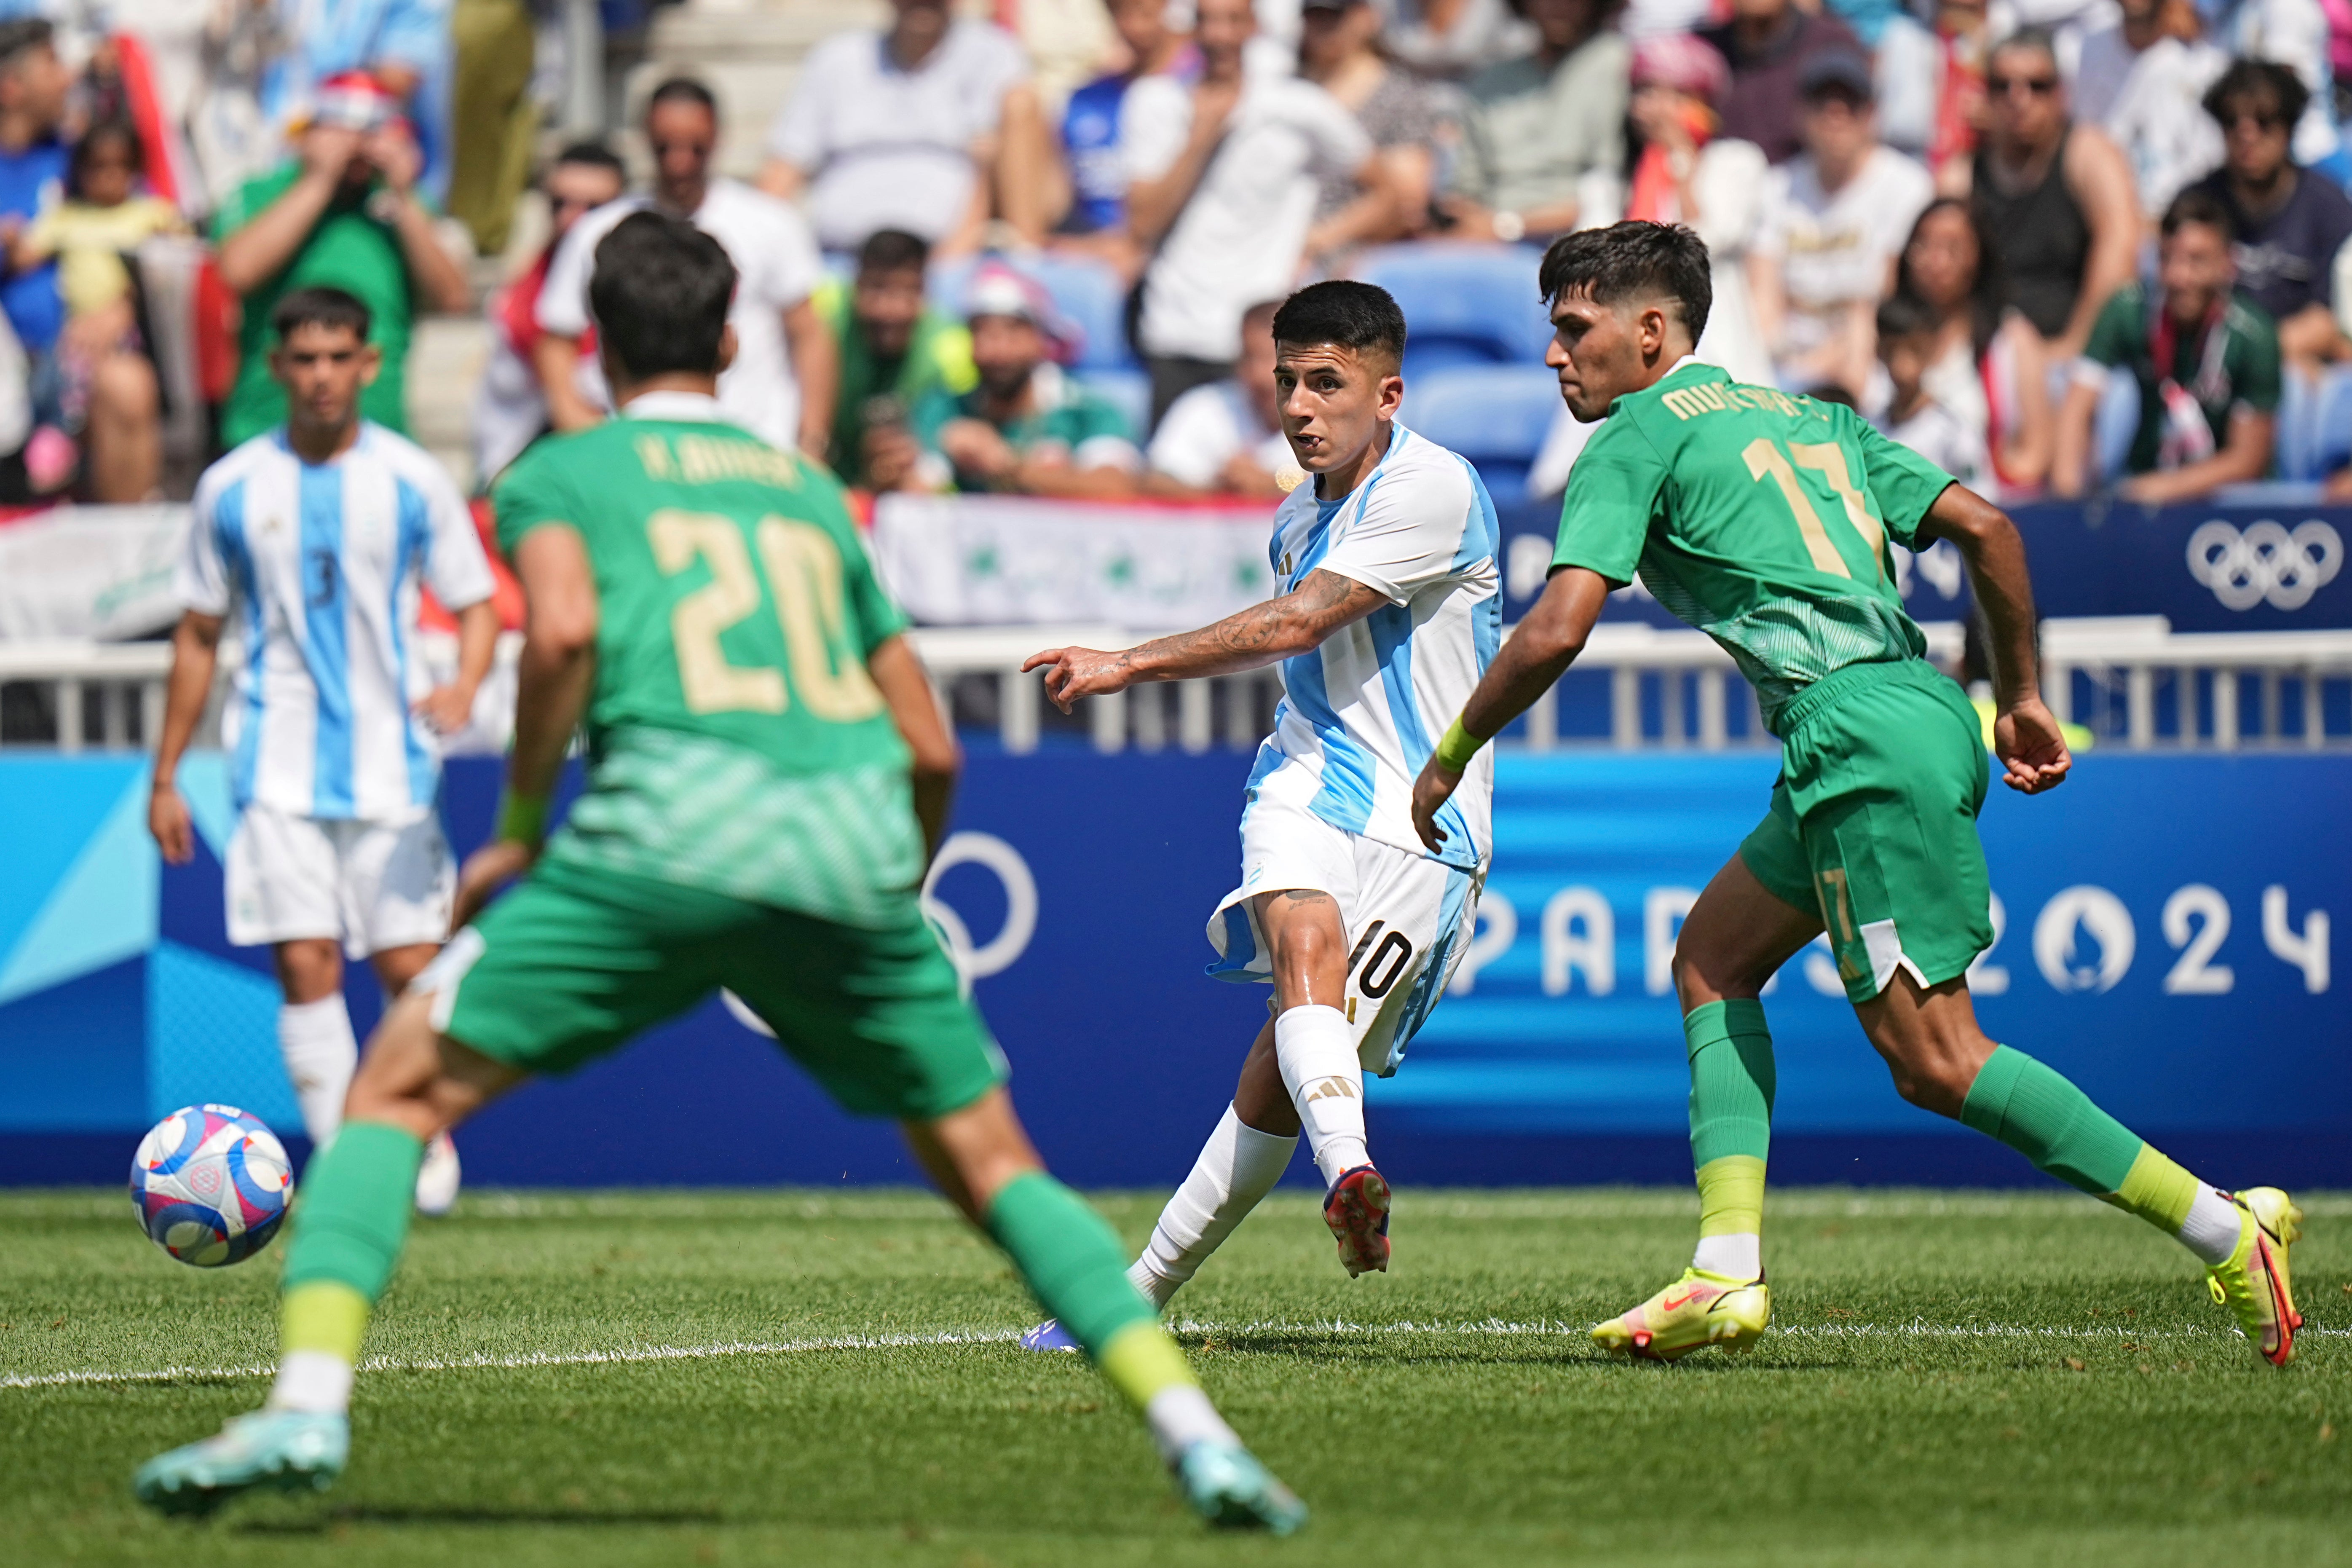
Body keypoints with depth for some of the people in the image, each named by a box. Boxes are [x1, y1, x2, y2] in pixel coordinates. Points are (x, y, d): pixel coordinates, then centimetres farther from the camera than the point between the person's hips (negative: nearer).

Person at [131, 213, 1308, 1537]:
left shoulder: (559, 472, 18)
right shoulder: (811, 488, 30)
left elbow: (565, 633, -5)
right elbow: (934, 749, 26)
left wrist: (519, 830, 6)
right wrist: (895, 906, 41)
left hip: (671, 830, -3)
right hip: (856, 846, 3)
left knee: (402, 1090, 8)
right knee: (989, 1162, 15)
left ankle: (308, 1407, -11)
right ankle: (1197, 1437, 0)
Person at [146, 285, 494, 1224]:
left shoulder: (412, 483, 1)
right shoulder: (232, 489, 4)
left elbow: (476, 605, 6)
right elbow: (199, 634, 13)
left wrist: (464, 687, -16)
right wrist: (165, 777, 13)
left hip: (390, 762, 0)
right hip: (279, 769, 0)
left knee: (411, 969, -1)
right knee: (306, 965, -11)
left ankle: (428, 1140, 24)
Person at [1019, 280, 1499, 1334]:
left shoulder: (1433, 489, -12)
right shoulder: (1298, 519, 15)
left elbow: (1296, 625, -17)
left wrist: (1129, 667, -14)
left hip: (1420, 830, -5)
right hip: (1308, 784, 5)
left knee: (1280, 1070, -12)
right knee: (1305, 944, -28)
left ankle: (1144, 1289, -3)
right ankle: (1348, 1173, -50)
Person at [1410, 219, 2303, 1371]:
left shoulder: (1636, 441, 1)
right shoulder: (1808, 417, 23)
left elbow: (1556, 630, -10)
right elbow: (1984, 527, 17)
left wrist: (1448, 762, 2)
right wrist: (2019, 698, 24)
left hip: (1863, 735, -9)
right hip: (1919, 712, 9)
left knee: (1934, 1061, -7)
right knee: (1712, 961, 16)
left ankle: (2225, 1230, -11)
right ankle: (1728, 1274, 6)